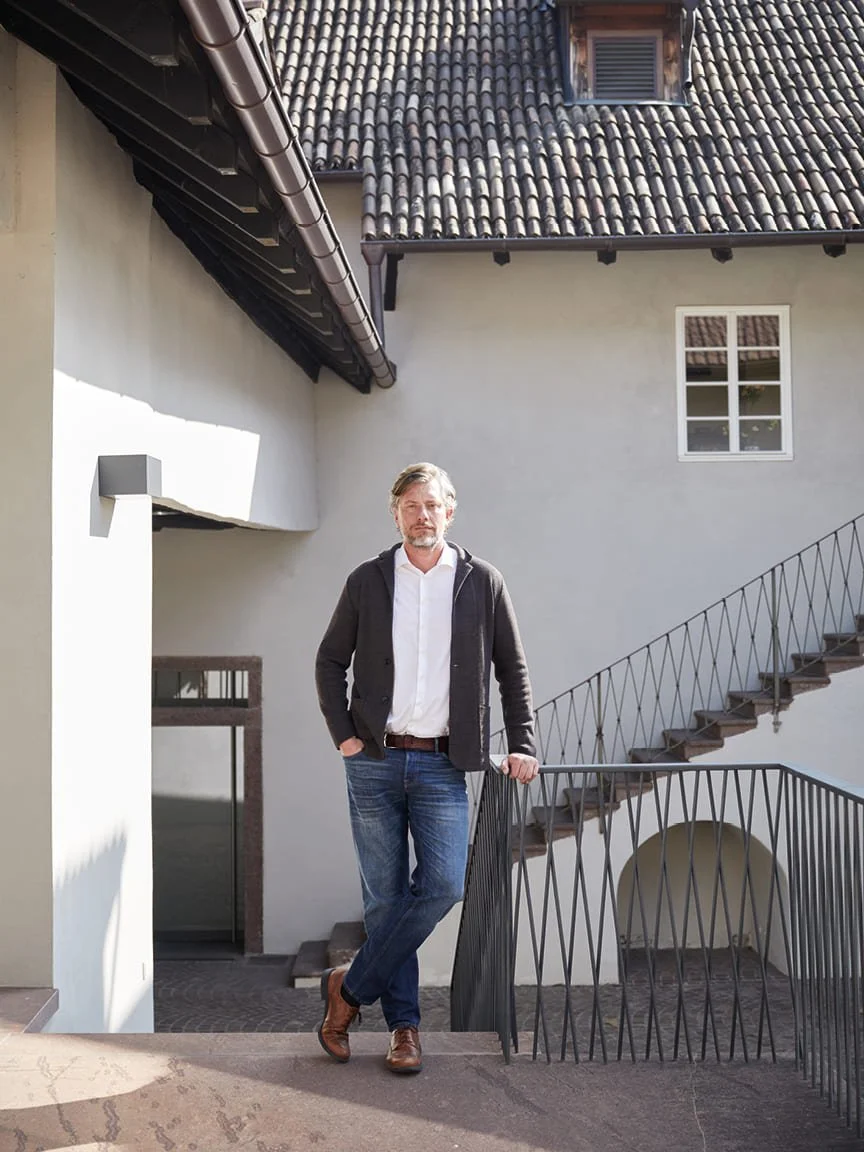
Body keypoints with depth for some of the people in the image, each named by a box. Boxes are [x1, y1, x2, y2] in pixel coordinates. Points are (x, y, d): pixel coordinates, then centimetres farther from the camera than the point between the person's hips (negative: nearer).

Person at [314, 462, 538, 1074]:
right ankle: (404, 1023, 18)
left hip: (442, 764, 0)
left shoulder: (483, 582, 5)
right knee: (386, 896, 4)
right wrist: (343, 733, 0)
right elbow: (330, 661, 11)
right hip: (374, 760, 0)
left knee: (442, 886, -10)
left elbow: (513, 669, 10)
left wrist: (522, 744, 2)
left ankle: (351, 987, 8)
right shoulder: (367, 581, 5)